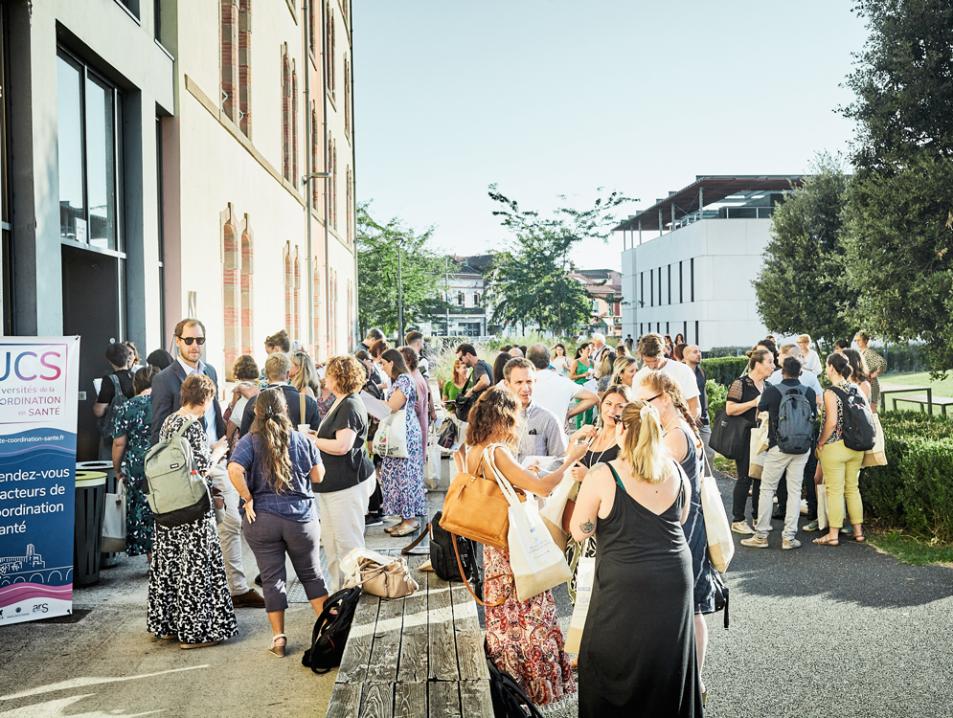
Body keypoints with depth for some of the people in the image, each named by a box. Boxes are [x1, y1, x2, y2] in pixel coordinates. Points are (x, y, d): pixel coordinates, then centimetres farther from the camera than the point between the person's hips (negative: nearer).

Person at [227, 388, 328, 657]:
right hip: (301, 517, 1)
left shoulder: (250, 441, -6)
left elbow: (234, 471, -23)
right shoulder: (301, 439, -3)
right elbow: (318, 476, 3)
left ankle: (278, 638, 13)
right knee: (311, 574, 15)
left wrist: (248, 499, -12)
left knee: (272, 578, 9)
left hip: (262, 520, 0)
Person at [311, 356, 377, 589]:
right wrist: (317, 438, 4)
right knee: (330, 541, 17)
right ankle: (337, 585, 28)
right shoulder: (340, 403, 15)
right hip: (332, 483, 11)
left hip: (347, 484, -11)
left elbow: (342, 446, -24)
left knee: (348, 542, 0)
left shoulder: (350, 406, -17)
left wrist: (314, 441, -12)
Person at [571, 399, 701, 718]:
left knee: (613, 666, 12)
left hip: (625, 582, -4)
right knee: (668, 665, 20)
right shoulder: (676, 472, 1)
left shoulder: (602, 476, -13)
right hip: (674, 577, 5)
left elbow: (579, 532, -6)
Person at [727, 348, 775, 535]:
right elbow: (729, 409, -17)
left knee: (761, 477, 9)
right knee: (745, 478, -4)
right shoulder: (740, 383, -10)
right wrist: (754, 403, -21)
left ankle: (757, 517, 22)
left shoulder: (766, 386, 13)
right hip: (745, 437, -7)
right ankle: (737, 521, 5)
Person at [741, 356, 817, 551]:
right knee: (795, 490, 7)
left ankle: (761, 535, 7)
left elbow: (759, 413, 6)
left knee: (767, 489, 5)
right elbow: (814, 417, 10)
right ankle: (789, 536, 6)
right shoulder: (809, 392, 0)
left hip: (778, 447, -3)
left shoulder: (771, 391, -8)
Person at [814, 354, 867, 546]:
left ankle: (833, 535, 7)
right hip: (856, 447, 6)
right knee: (853, 488, 15)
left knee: (834, 490, 1)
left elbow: (832, 422, -22)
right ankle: (858, 531, 20)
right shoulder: (856, 390, 4)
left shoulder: (831, 393, -15)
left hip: (834, 448, -6)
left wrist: (821, 442, -10)